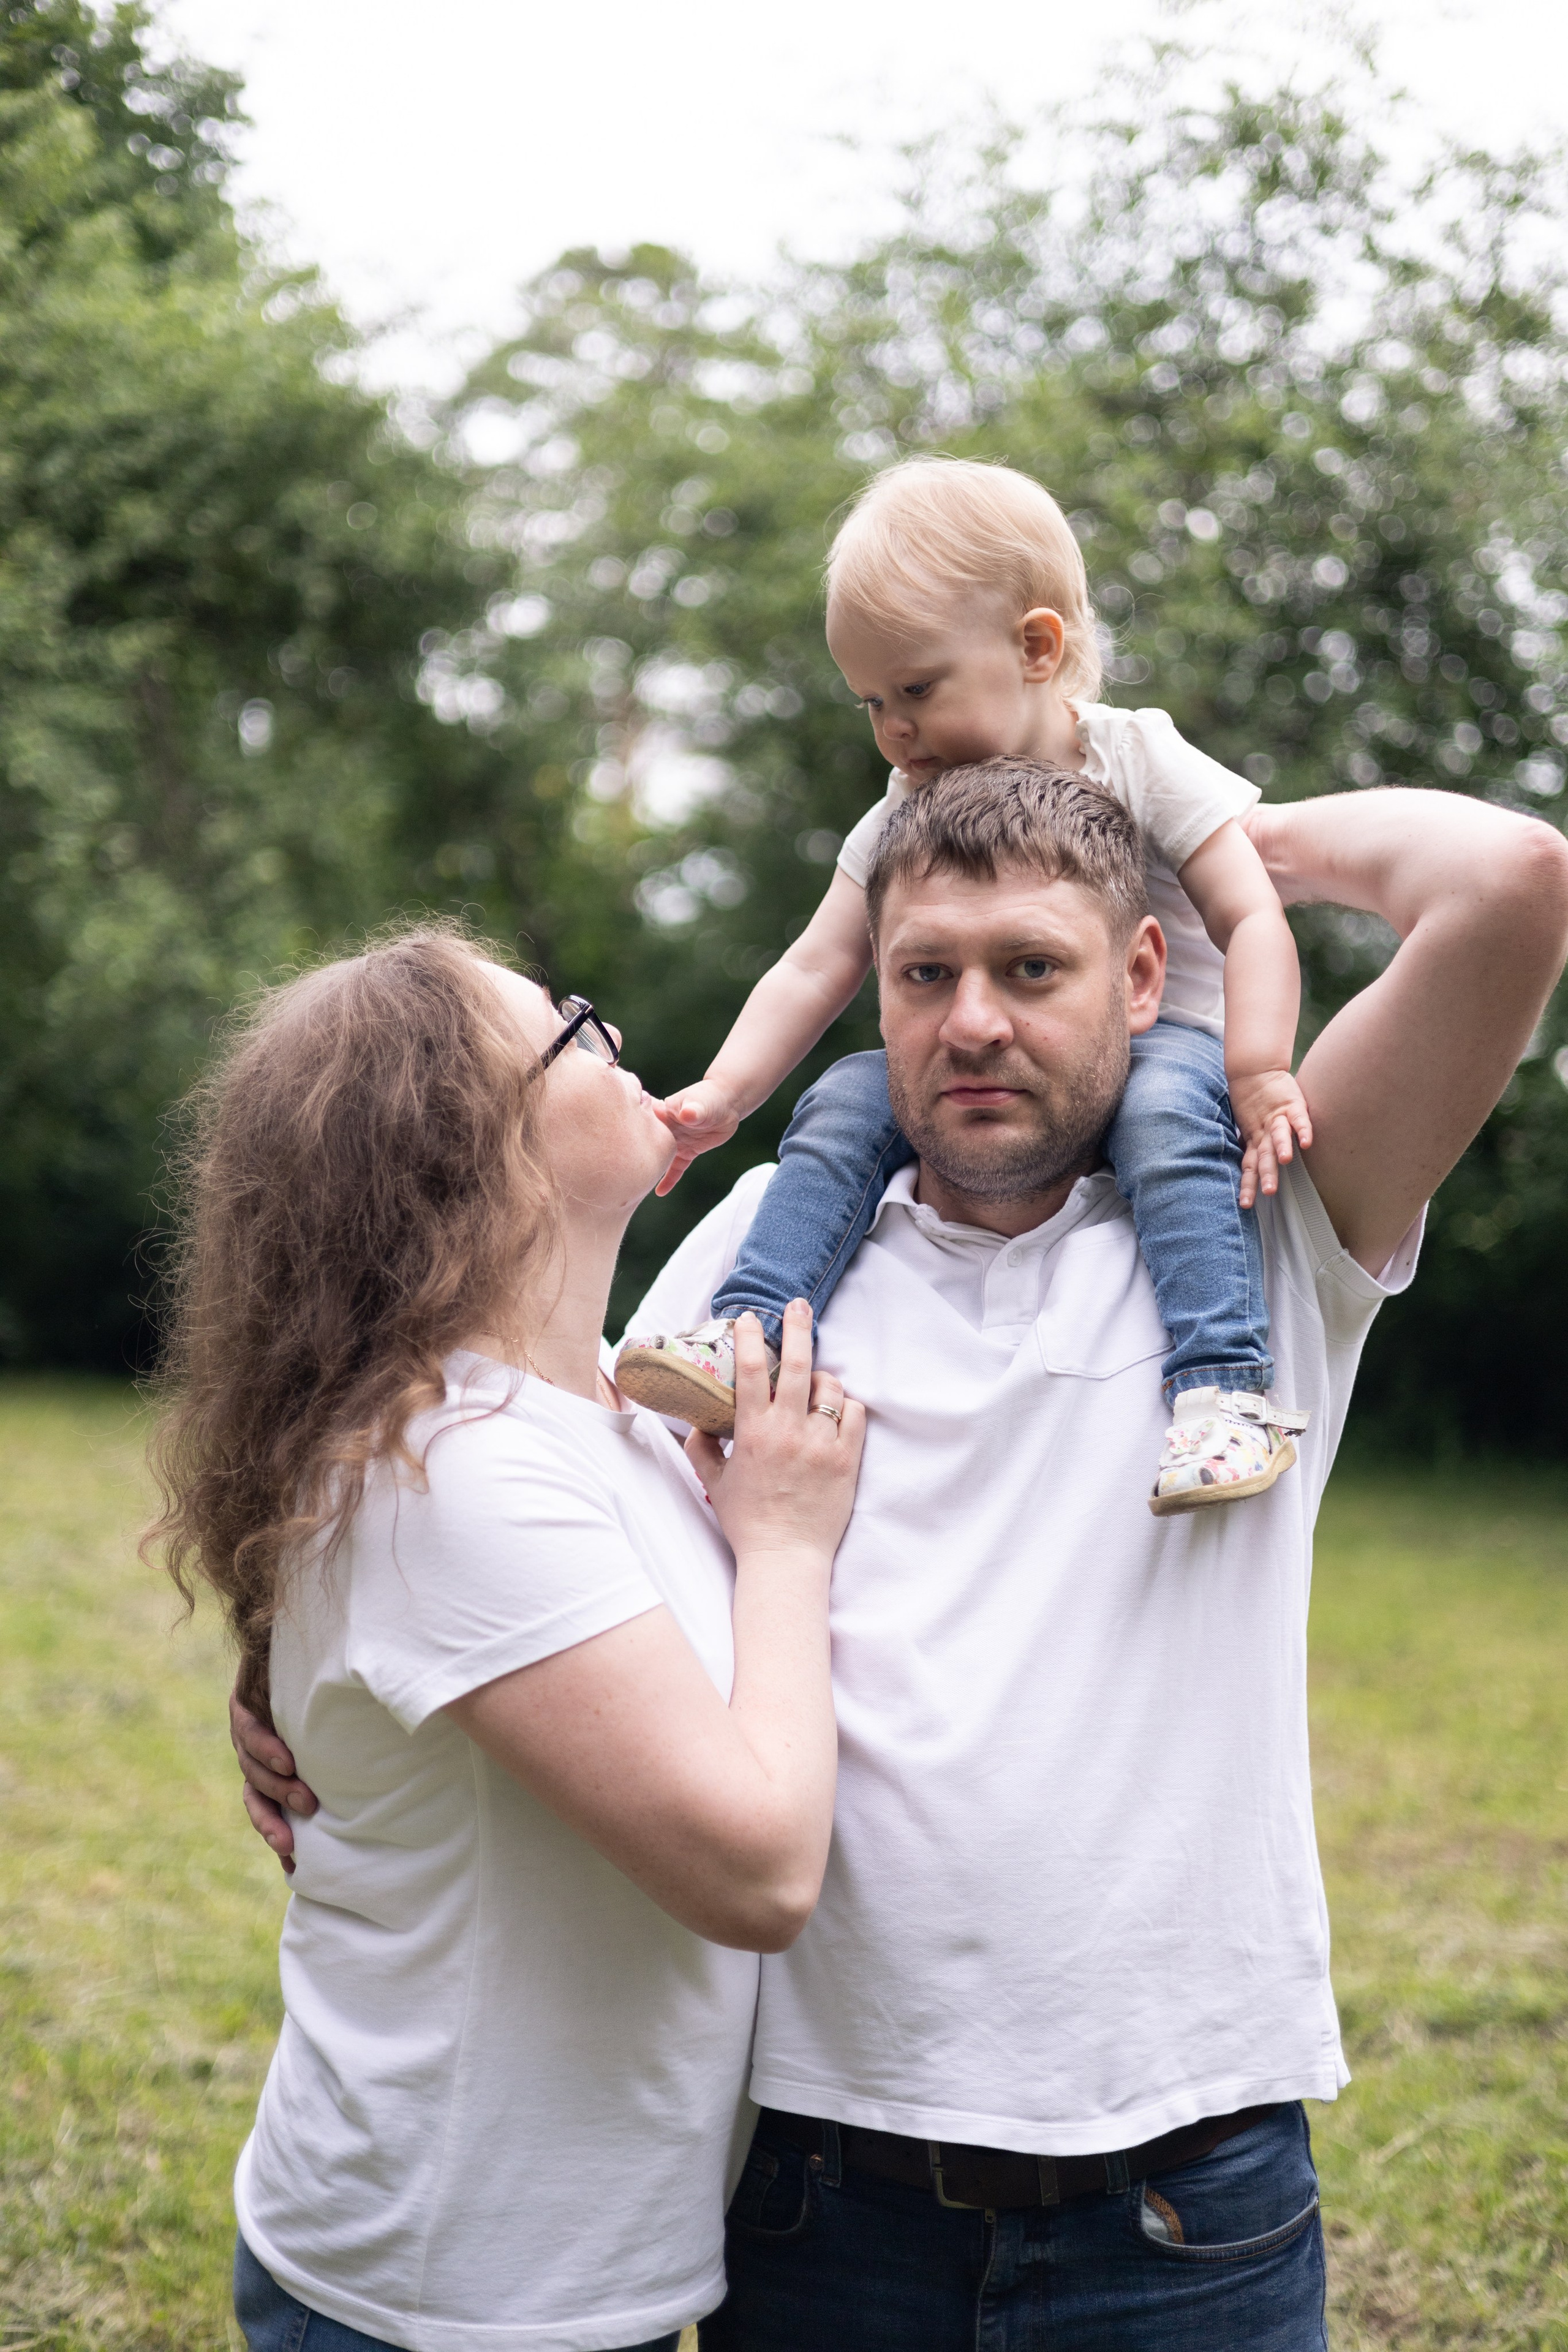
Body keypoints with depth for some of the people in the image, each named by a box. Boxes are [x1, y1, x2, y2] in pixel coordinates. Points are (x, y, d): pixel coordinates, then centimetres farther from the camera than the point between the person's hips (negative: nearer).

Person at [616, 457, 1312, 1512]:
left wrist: (1259, 1075, -27)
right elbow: (815, 970, 2)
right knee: (847, 1100, -19)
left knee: (1171, 1107, -37)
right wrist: (725, 1093, -12)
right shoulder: (904, 819, 4)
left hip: (1156, 1040, -4)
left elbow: (1253, 922, -13)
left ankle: (1227, 1384, -43)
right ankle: (746, 1334, -23)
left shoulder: (1140, 762, -8)